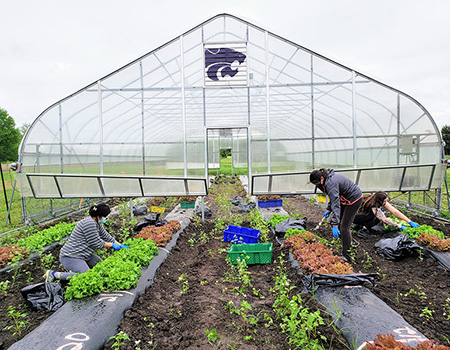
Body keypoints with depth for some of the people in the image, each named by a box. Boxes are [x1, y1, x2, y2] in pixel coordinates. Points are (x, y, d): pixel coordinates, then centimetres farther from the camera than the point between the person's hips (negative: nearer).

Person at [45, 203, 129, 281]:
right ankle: (55, 274, -12)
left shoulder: (97, 223, 8)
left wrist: (120, 245, 14)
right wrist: (112, 245, -6)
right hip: (70, 257, -11)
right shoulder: (89, 223, -23)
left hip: (82, 255, 11)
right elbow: (96, 243, -19)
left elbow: (106, 236, 17)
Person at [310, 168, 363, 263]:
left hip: (354, 199, -10)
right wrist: (328, 210, 7)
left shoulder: (330, 183, -30)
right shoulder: (329, 179, 0)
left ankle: (346, 257, -1)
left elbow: (336, 204, -36)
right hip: (346, 199, 10)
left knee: (344, 227, -8)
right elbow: (333, 197, 14)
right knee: (340, 224, 17)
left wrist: (334, 225, -39)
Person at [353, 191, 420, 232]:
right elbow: (385, 220, -29)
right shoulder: (373, 207, -32)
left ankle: (362, 224, 6)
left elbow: (395, 211, -13)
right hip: (355, 217, -9)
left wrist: (410, 222, -15)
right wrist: (400, 226, -23)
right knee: (378, 217, -23)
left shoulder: (383, 202, -10)